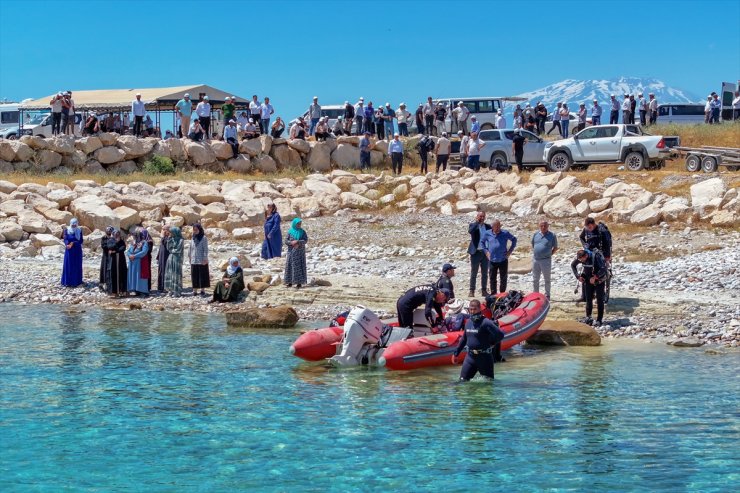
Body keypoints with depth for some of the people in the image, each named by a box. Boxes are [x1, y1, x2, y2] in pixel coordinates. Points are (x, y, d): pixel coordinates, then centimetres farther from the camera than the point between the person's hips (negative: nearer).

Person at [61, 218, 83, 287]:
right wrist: (68, 245, -32)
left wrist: (73, 243, -21)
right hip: (69, 251, -1)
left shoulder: (79, 231, 0)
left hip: (77, 251, 1)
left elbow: (81, 241, -7)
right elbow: (65, 240, -11)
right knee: (68, 265, -1)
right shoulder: (67, 230, -1)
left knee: (77, 265, 4)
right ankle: (68, 281, 4)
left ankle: (76, 281, 11)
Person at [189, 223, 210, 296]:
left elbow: (205, 249, -7)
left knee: (202, 275, 1)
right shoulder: (193, 238, 10)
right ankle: (195, 290, 10)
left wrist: (205, 259, -11)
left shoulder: (203, 238, -5)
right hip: (194, 261, 5)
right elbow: (190, 249, 15)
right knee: (194, 275, 5)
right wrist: (189, 257, 12)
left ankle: (202, 289, 8)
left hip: (201, 261, -4)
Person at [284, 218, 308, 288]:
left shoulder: (302, 232, 0)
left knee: (299, 266, -4)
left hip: (300, 251, -2)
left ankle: (299, 283, -1)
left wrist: (298, 242, -20)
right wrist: (291, 243, -19)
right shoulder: (290, 232, 3)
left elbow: (306, 240, -8)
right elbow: (286, 241, 1)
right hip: (291, 251, 2)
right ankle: (290, 281, 13)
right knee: (290, 266, 4)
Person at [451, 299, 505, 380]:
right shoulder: (468, 322, 8)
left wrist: (490, 344, -7)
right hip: (470, 356, 6)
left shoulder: (486, 323, -15)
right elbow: (464, 339, 20)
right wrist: (456, 353, 21)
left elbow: (500, 335, -22)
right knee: (463, 380, 3)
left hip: (484, 357, -6)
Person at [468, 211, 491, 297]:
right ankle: (472, 291, 4)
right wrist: (477, 222, -17)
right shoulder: (473, 225, 0)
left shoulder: (488, 226, 9)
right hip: (475, 252, -3)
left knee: (485, 273, 7)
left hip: (485, 252, 3)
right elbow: (470, 231, -22)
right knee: (474, 273, 1)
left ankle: (484, 290, 13)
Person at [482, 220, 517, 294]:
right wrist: (486, 251, 5)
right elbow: (482, 242, 17)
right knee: (492, 278, 5)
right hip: (492, 260, 1)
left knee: (503, 278, 3)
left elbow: (514, 239, 11)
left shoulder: (505, 233, -2)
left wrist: (510, 250, 4)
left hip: (503, 260, -1)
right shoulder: (487, 234, 1)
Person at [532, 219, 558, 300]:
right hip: (535, 259, 4)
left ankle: (547, 295, 11)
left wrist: (549, 254, -2)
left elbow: (555, 248, 3)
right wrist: (534, 253, 11)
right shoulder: (536, 234, 8)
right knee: (535, 279, 12)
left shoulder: (552, 236, -4)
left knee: (547, 279, 4)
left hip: (546, 260, -4)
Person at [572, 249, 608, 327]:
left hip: (599, 280, -5)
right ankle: (588, 318, 18)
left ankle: (599, 320, -2)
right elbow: (573, 265, 6)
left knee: (599, 300, -4)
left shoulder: (596, 256, -29)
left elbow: (603, 269, -32)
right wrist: (578, 276, -2)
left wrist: (595, 277, -33)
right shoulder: (579, 258, -12)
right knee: (588, 299, 7)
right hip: (589, 280, 5)